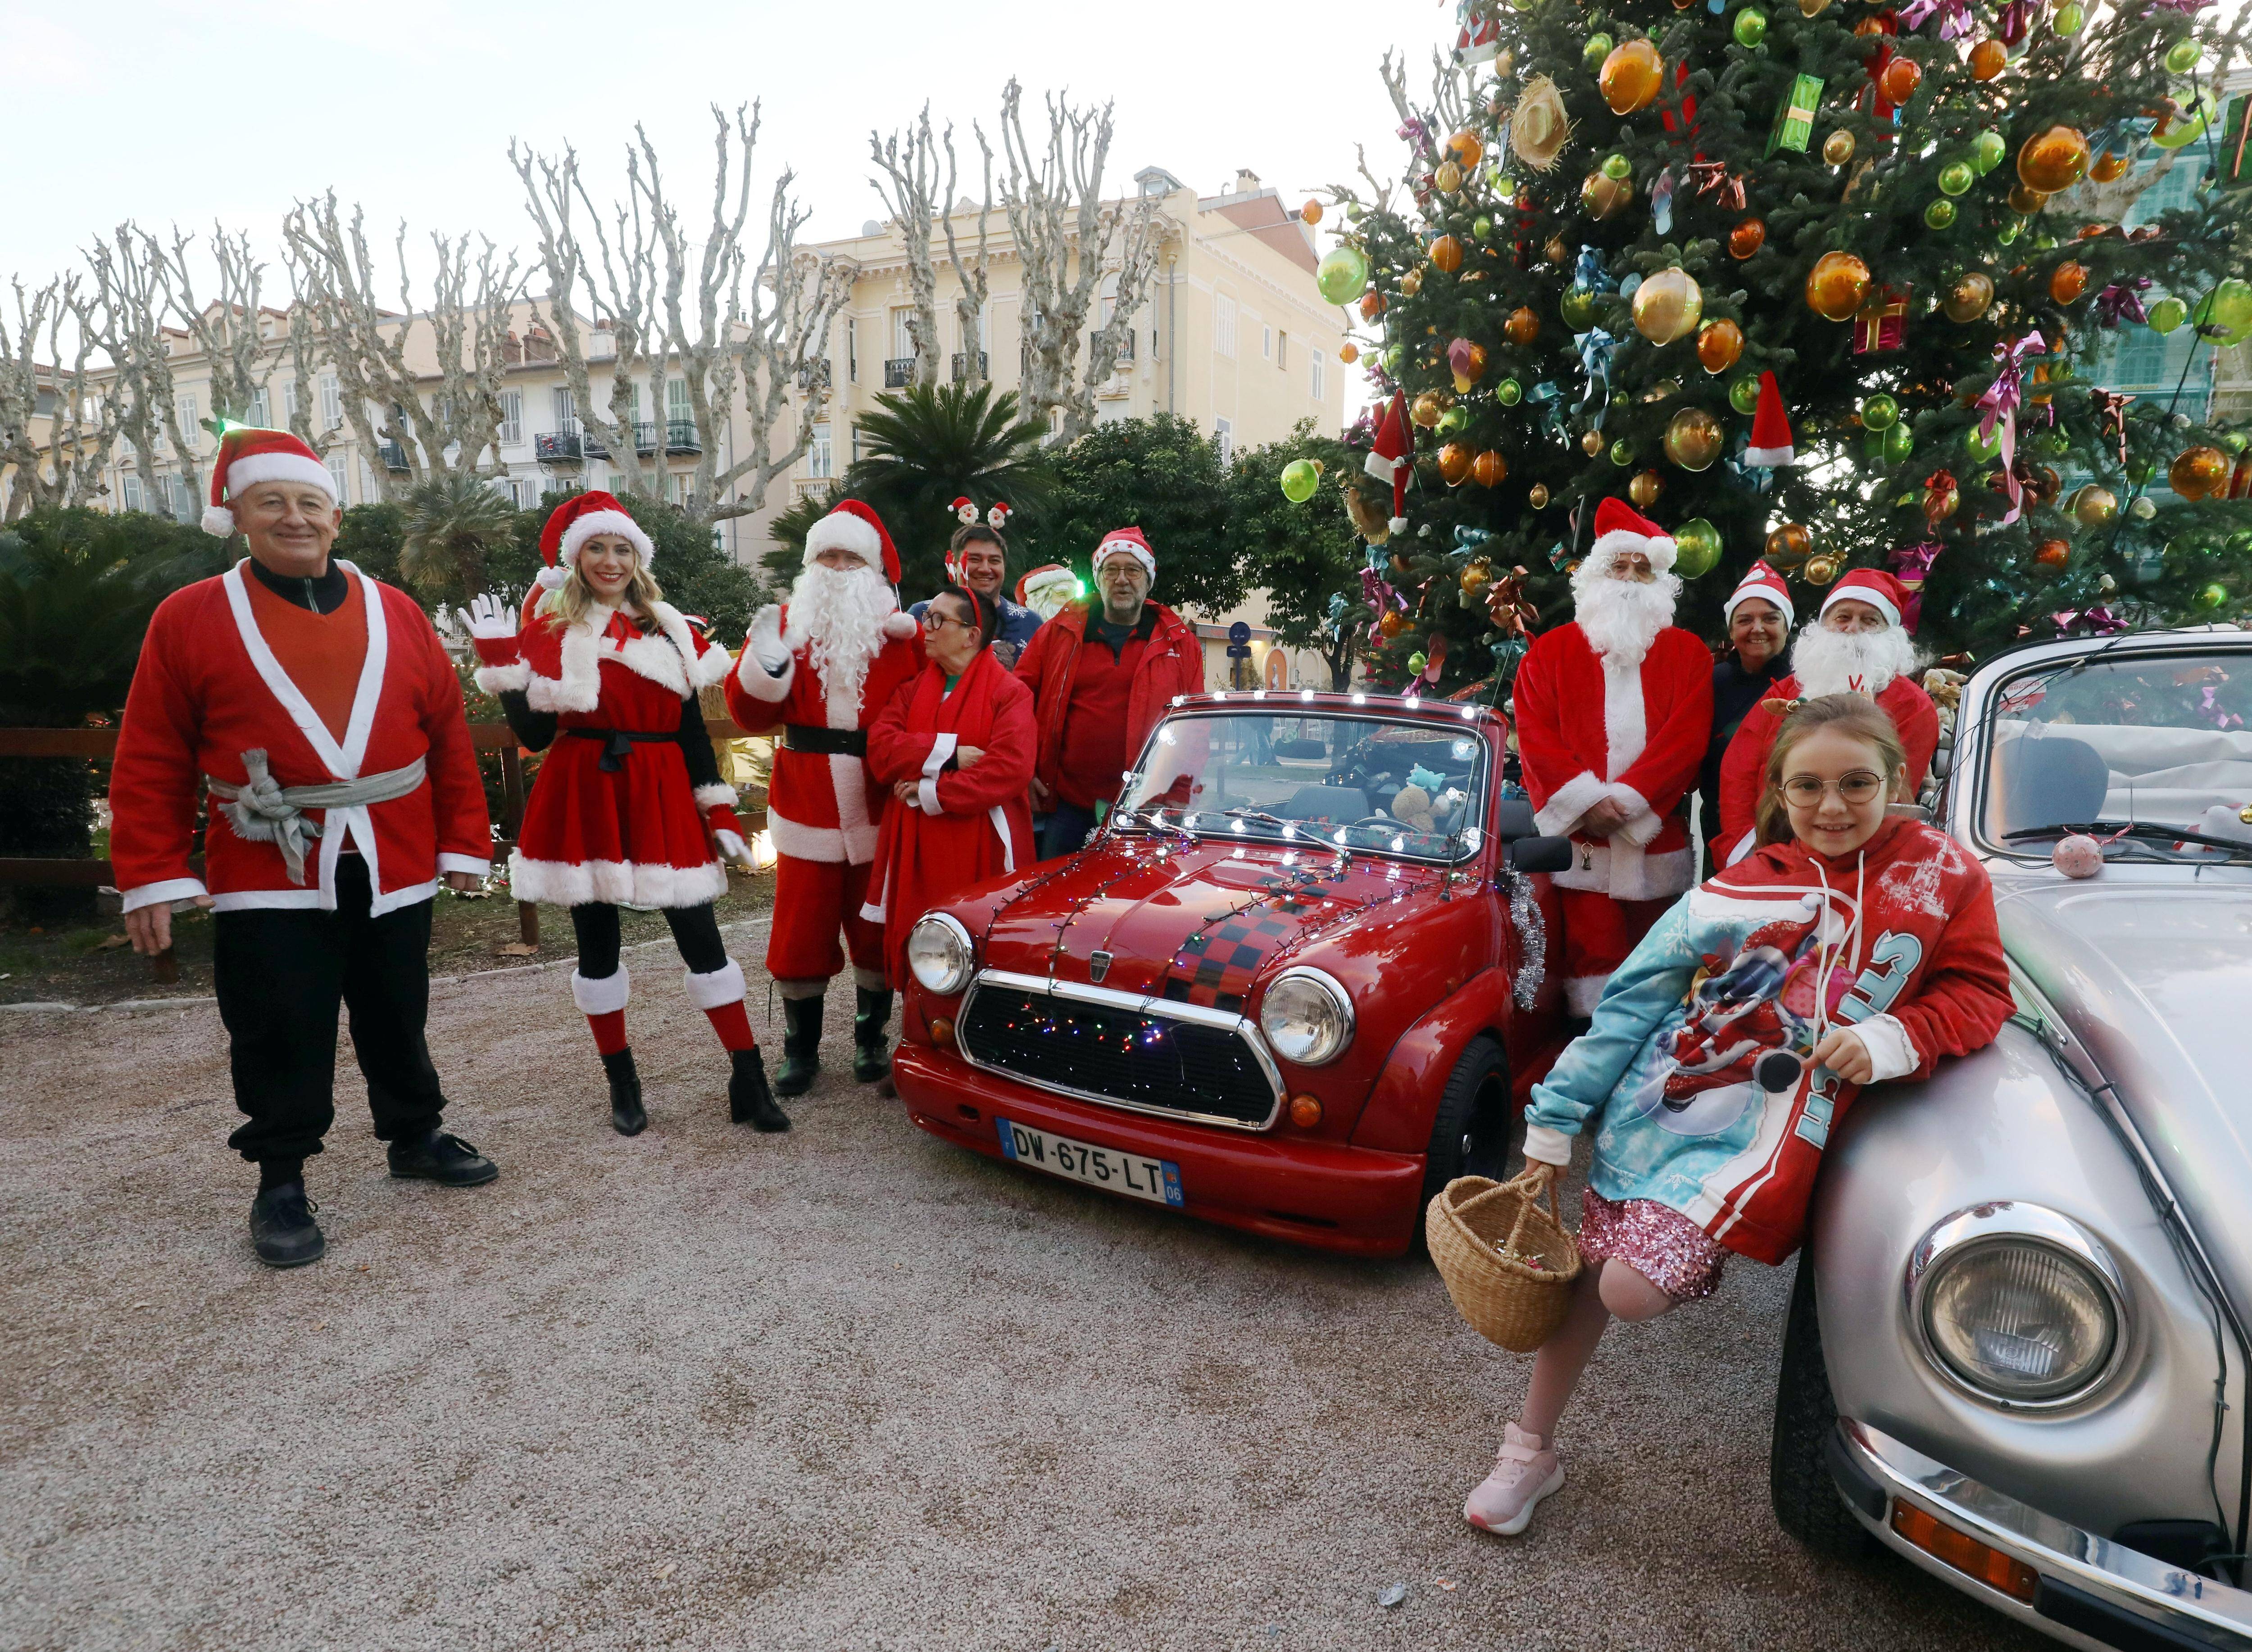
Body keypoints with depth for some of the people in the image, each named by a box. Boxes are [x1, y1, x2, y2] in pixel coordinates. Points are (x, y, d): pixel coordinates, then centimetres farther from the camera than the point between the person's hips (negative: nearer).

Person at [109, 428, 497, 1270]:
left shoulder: (396, 614, 5)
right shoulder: (188, 619, 0)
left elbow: (449, 737, 5)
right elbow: (151, 765, 0)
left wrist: (464, 844, 3)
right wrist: (153, 877, -4)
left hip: (392, 868, 2)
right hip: (267, 875, -2)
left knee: (396, 1019, 15)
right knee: (282, 1036, 5)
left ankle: (415, 1137, 34)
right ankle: (281, 1180, 22)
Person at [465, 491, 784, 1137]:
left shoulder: (672, 632, 10)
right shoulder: (550, 633, 3)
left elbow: (692, 731, 9)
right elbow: (534, 734, -4)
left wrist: (720, 813, 4)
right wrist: (500, 662, -12)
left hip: (661, 800, 1)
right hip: (584, 799, -1)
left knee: (700, 934, -1)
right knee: (597, 941, 8)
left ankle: (749, 1082, 5)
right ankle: (622, 1085, 23)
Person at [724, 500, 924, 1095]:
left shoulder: (899, 632, 3)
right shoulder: (789, 623, 7)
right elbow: (751, 713, -1)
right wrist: (766, 660, -18)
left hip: (879, 811, -1)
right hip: (807, 809, 1)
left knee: (876, 931, 10)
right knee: (802, 933, 5)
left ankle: (871, 1039, 27)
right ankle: (800, 1050, 19)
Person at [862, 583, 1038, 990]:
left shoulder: (1010, 692, -3)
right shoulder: (913, 689, 15)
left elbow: (1010, 768, -18)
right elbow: (880, 750, 0)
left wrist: (932, 793, -14)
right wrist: (947, 752, -13)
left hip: (981, 851, -5)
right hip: (916, 850, 5)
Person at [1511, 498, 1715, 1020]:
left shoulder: (1688, 653, 11)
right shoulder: (1551, 651, 10)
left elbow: (1687, 737, -2)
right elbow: (1535, 735, -1)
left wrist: (1625, 800, -14)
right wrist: (1587, 801, -14)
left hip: (1658, 843, 1)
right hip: (1579, 840, -1)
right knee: (1589, 958, -3)